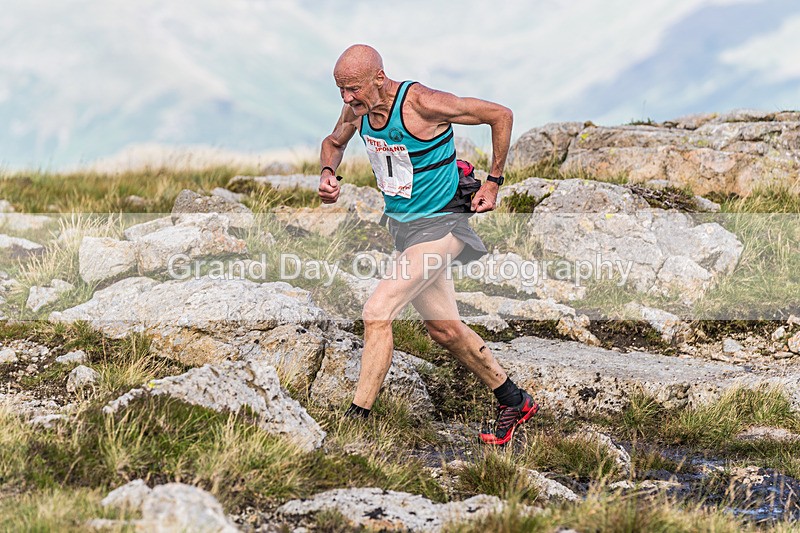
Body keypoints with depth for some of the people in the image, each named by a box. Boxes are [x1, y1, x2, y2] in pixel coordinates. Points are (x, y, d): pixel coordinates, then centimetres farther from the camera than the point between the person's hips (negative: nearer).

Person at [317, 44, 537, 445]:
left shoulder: (422, 104, -24)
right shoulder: (358, 109, -4)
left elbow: (501, 115, -14)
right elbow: (334, 142, 19)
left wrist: (493, 182, -9)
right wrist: (328, 172, -4)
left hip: (437, 227, -8)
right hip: (402, 227, 8)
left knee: (376, 314, -20)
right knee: (443, 328, 15)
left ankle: (356, 419, -16)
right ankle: (514, 402, 32)